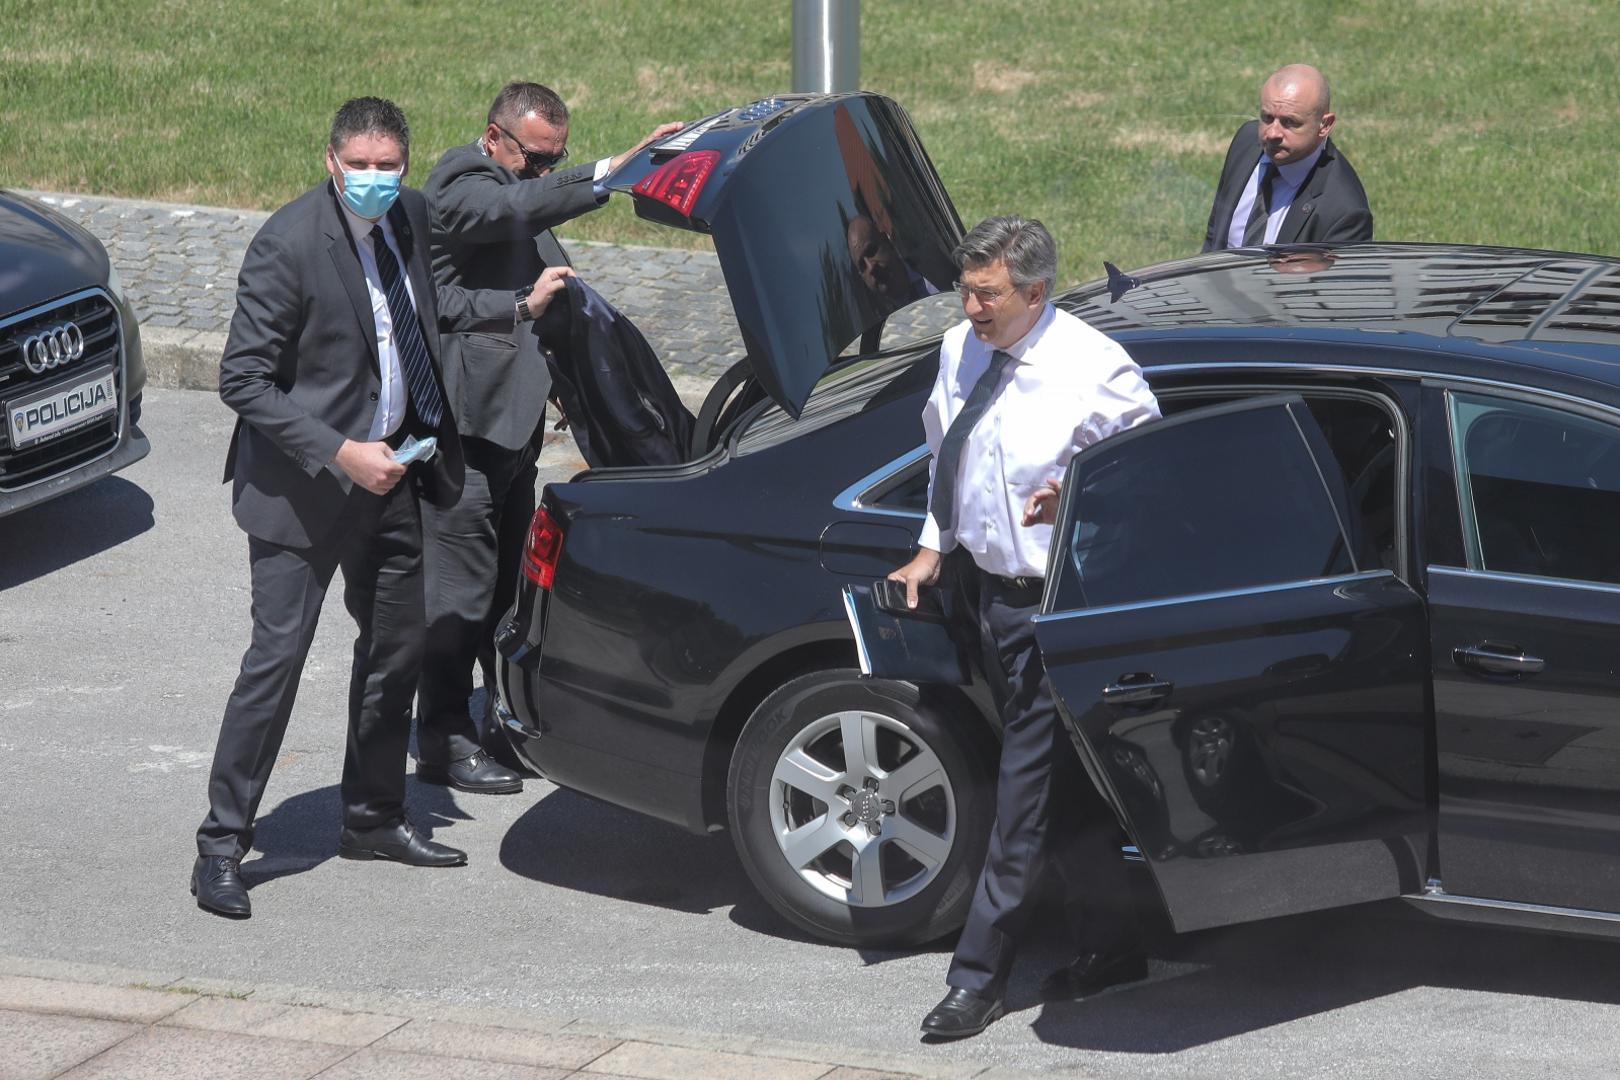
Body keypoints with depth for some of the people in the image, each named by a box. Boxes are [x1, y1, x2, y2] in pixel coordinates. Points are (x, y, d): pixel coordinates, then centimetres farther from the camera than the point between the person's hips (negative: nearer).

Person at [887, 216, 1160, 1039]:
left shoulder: (1094, 370, -15)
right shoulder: (960, 351, 4)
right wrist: (933, 547, 14)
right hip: (988, 589, 7)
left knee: (1027, 793, -3)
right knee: (1065, 786, 16)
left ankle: (979, 976, 3)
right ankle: (1111, 948, 27)